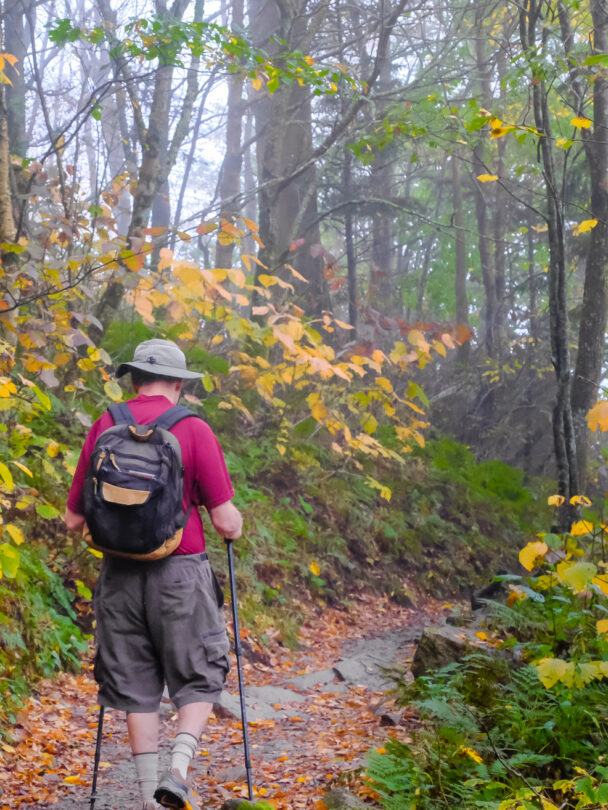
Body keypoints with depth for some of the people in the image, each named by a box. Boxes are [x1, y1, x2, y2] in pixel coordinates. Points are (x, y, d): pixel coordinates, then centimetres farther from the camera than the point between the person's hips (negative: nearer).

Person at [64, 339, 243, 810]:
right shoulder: (193, 430, -7)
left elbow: (74, 519, 6)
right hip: (180, 573, -3)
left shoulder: (104, 427, 3)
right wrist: (235, 526, 14)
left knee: (136, 686, 13)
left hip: (121, 574, 3)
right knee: (199, 679, 12)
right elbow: (226, 522, -9)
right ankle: (178, 770, -6)